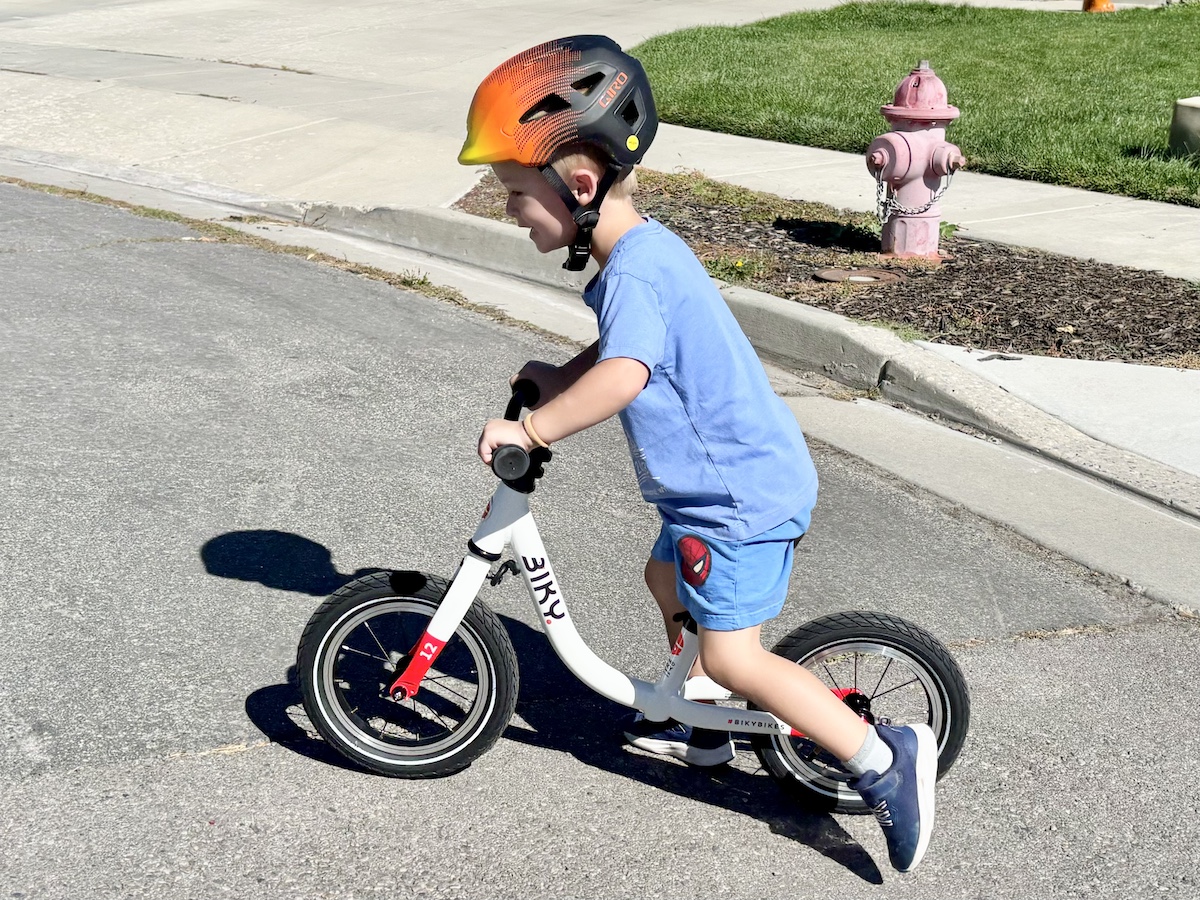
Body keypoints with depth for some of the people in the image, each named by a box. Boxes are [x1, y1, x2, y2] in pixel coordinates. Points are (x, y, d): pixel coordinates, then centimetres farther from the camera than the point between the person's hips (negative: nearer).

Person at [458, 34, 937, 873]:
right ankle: (705, 730, 43)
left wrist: (529, 429, -33)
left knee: (730, 655, -5)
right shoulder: (647, 251, 9)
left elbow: (625, 375, -40)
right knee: (668, 578, 27)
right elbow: (621, 347, 25)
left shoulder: (635, 270, -24)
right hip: (736, 476, 11)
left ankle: (884, 760, -1)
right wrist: (559, 375, 13)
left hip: (741, 491, -10)